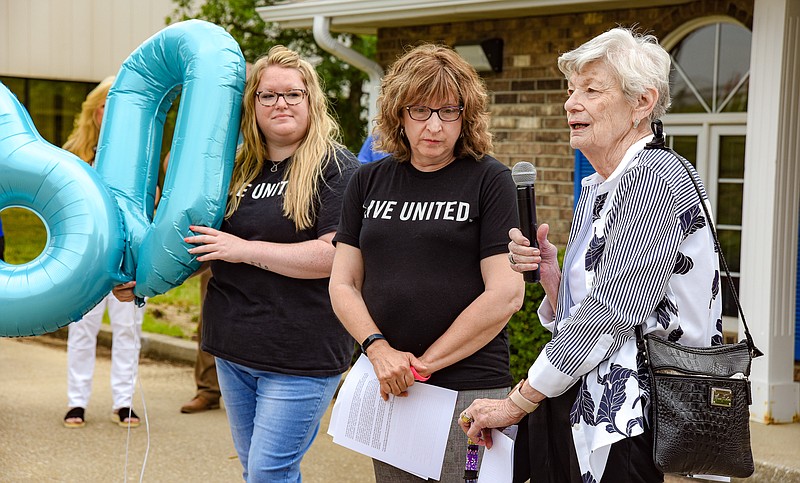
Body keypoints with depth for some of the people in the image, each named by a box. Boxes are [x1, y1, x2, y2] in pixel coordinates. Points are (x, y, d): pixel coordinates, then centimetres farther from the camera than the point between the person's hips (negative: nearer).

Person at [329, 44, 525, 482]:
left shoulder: (489, 179, -3)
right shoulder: (368, 181, 9)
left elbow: (506, 293, -10)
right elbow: (343, 284, 8)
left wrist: (425, 363, -10)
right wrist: (379, 349, -10)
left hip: (469, 387, -4)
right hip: (386, 388, 4)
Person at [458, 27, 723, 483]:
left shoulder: (654, 176, -14)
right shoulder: (596, 189, 14)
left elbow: (610, 314, -20)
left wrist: (517, 403, -14)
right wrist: (551, 277, -4)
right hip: (576, 405, 8)